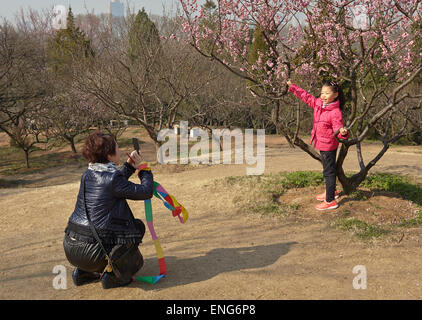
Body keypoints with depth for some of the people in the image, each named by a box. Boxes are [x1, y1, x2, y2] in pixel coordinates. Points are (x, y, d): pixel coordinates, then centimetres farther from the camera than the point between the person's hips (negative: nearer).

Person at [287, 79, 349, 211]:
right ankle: (331, 191, 43)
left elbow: (338, 129, -22)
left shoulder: (335, 112, -22)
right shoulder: (318, 103, 0)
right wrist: (292, 86, 13)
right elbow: (305, 96, 11)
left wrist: (343, 132, -45)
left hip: (328, 145, -9)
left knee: (329, 171, -1)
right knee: (328, 169, 24)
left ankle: (330, 201, 7)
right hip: (321, 143, 9)